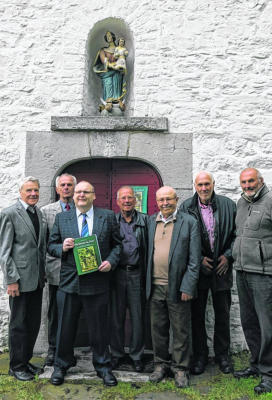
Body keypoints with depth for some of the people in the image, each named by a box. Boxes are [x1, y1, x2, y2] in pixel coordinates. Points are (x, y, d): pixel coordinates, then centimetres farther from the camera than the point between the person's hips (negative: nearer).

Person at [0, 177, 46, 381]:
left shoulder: (39, 213, 10)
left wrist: (43, 274, 12)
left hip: (37, 279, 6)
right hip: (20, 278, -6)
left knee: (34, 323, 15)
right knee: (19, 324, 8)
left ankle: (26, 360, 33)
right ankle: (17, 366, 26)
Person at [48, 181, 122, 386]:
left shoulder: (108, 216, 1)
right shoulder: (61, 218, 5)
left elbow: (117, 244, 4)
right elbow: (51, 246, 8)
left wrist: (111, 261, -12)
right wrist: (62, 248, -13)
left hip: (97, 282, -1)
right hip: (69, 282, 2)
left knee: (99, 328, 12)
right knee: (65, 328, 16)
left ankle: (103, 367, 33)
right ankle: (61, 366, 38)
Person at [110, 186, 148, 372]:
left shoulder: (145, 220, 3)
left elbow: (150, 247, 0)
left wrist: (147, 274, -6)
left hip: (137, 274, -1)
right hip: (117, 273, 1)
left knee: (138, 316, 8)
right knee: (116, 316, 11)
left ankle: (137, 355, 26)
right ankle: (117, 353, 30)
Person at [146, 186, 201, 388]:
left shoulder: (189, 222, -4)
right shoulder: (151, 221, 9)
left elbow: (194, 259, -6)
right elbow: (148, 252, 10)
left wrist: (187, 287, -11)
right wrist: (147, 282, 5)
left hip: (177, 286, -3)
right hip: (155, 286, 4)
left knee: (180, 331, 9)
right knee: (158, 328, 15)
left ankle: (181, 368, 28)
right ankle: (161, 364, 34)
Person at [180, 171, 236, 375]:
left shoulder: (228, 205, 0)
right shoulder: (186, 207, -3)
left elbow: (237, 234, 5)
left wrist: (228, 256, -5)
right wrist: (199, 259, -8)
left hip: (221, 267, 1)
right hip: (197, 268, 0)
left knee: (223, 314, 13)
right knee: (197, 314, 10)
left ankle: (223, 354, 32)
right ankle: (200, 356, 27)